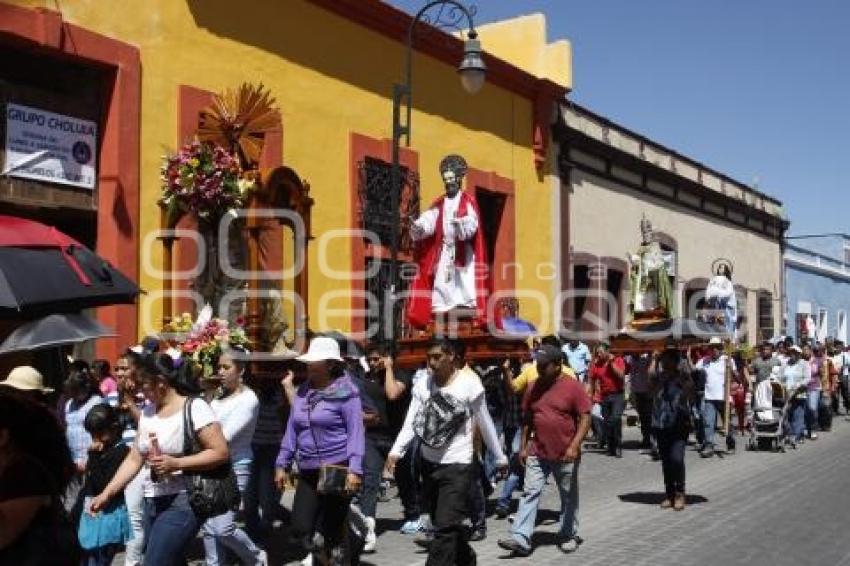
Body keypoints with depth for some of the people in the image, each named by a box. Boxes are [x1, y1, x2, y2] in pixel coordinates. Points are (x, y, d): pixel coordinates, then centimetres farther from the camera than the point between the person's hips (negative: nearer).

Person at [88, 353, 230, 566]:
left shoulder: (194, 408, -12)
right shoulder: (148, 411, 10)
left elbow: (221, 453, -15)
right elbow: (134, 459, 13)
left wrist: (176, 464, -21)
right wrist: (106, 494, 7)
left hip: (182, 501, -7)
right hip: (152, 502, 7)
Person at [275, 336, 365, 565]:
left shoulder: (345, 392, -8)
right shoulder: (302, 392, 10)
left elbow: (356, 432, -12)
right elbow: (291, 430, 15)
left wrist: (355, 469, -19)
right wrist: (283, 464, 12)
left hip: (337, 469, -6)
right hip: (308, 471, 6)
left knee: (333, 527, 1)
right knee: (300, 529, 2)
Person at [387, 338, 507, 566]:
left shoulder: (468, 382, -11)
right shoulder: (423, 384, 0)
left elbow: (485, 423, -2)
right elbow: (411, 423, -6)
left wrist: (499, 457, 5)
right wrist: (396, 451, -21)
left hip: (457, 464, -5)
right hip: (429, 463, 5)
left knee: (445, 527, -10)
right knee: (444, 522, 18)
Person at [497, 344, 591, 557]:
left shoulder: (573, 387, -10)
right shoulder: (533, 388, 5)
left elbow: (585, 418, -11)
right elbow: (527, 419, 12)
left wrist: (574, 446, -20)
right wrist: (523, 447, 9)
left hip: (565, 455, -3)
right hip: (537, 453, 4)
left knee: (568, 497, 12)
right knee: (530, 493, -3)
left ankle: (569, 535, 28)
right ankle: (521, 539, -6)